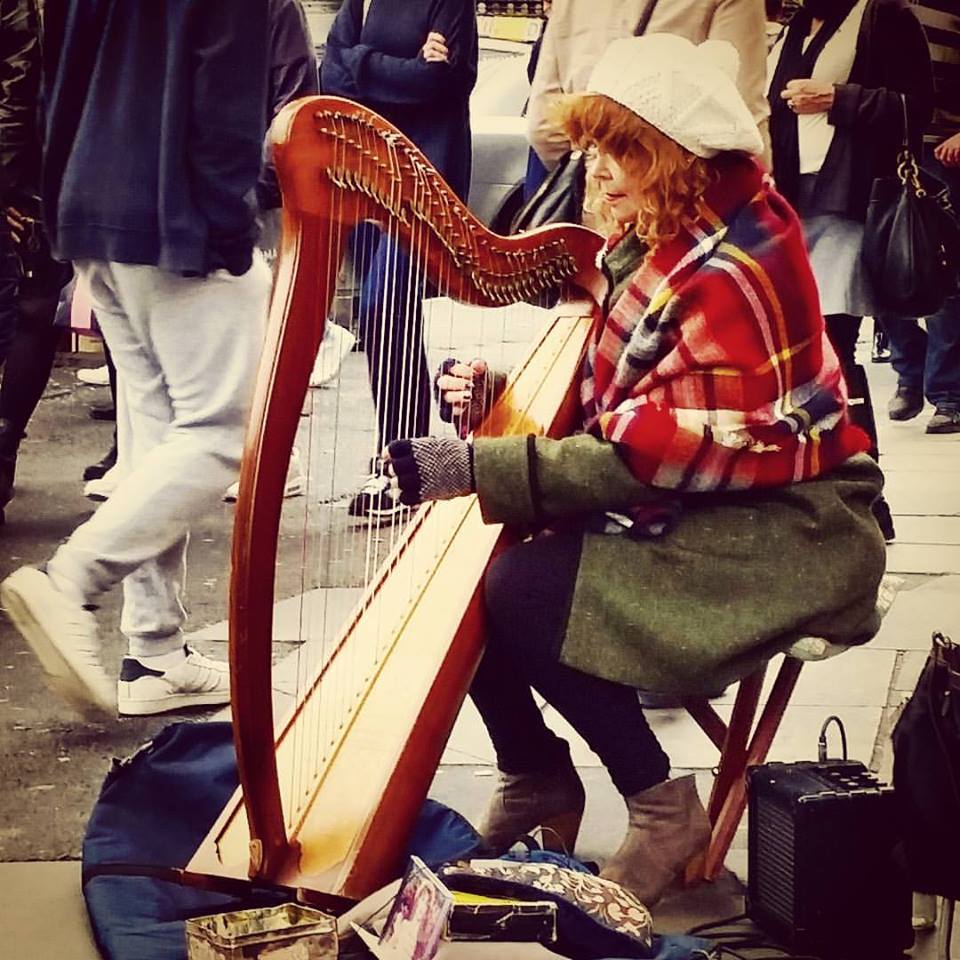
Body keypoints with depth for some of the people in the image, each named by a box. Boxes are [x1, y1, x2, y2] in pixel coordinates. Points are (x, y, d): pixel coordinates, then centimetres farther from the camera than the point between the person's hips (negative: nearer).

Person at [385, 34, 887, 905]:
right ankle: (536, 775, 14)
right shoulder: (649, 238, 6)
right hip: (686, 504, 9)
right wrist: (499, 396, -7)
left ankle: (663, 808, -7)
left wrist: (480, 467, -30)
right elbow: (595, 392, 14)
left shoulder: (737, 270, -23)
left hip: (780, 528, -9)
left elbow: (656, 453, -28)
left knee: (523, 594, -24)